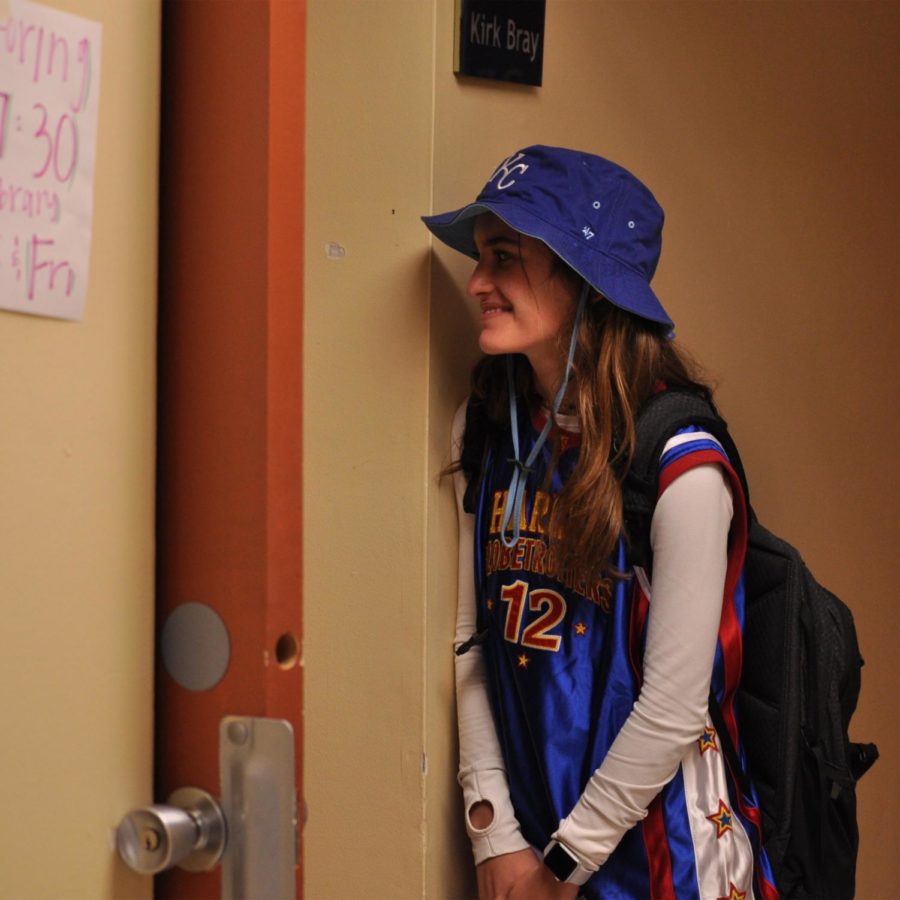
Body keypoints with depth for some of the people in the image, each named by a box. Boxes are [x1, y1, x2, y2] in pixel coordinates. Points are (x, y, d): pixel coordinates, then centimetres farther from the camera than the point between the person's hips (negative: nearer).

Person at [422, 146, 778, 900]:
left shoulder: (681, 470, -20)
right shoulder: (487, 431, -2)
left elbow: (673, 707, -18)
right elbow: (472, 642, -1)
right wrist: (496, 837, -5)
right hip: (523, 833, 5)